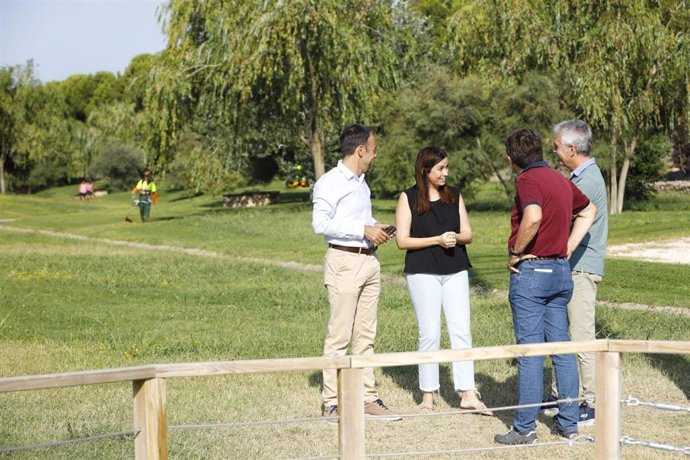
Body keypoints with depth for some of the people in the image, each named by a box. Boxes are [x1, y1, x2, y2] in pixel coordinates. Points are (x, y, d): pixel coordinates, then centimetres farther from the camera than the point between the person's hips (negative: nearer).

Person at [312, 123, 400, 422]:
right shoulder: (330, 183, -8)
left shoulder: (361, 183, 19)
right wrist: (364, 230, -17)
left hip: (369, 260, 9)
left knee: (366, 335, 10)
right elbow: (321, 223, -18)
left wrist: (375, 229, 9)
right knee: (339, 336, -7)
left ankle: (367, 398, 14)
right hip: (344, 261, -8)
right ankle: (332, 402, -3)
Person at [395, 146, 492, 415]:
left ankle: (468, 394, -2)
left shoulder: (454, 195, 10)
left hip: (455, 271, 3)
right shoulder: (408, 198, -1)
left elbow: (467, 233, 11)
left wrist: (456, 237, -12)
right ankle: (428, 394, 10)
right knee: (430, 333, -1)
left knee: (461, 331, -2)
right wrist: (437, 240, -15)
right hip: (422, 272, -3)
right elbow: (402, 240, -6)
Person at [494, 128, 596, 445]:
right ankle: (568, 423, 15)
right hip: (561, 271, 8)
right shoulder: (560, 179, 13)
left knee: (529, 351, -4)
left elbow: (533, 217, -31)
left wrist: (515, 253, -17)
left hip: (531, 271, -8)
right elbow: (588, 211, 28)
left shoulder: (529, 179, -12)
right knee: (562, 348, 11)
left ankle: (525, 428, 0)